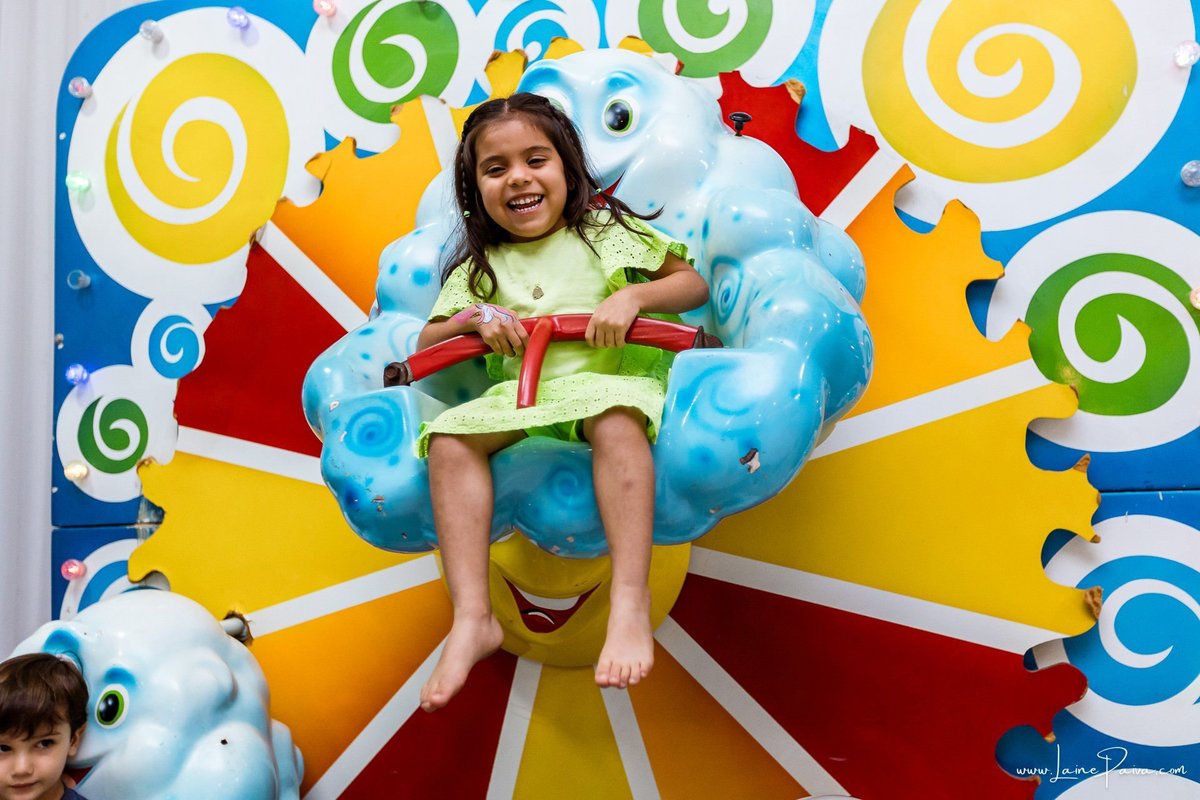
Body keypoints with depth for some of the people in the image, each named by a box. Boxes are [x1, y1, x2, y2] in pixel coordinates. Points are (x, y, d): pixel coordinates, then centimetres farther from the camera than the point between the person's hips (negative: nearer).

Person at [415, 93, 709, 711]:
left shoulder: (606, 232, 9)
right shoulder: (478, 268, 16)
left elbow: (693, 284, 6)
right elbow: (425, 344, 14)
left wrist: (632, 296, -12)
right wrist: (475, 319, -6)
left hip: (612, 378, -3)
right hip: (522, 394, 4)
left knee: (616, 419, -38)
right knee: (449, 440, -22)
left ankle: (631, 604, -39)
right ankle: (471, 619, -23)